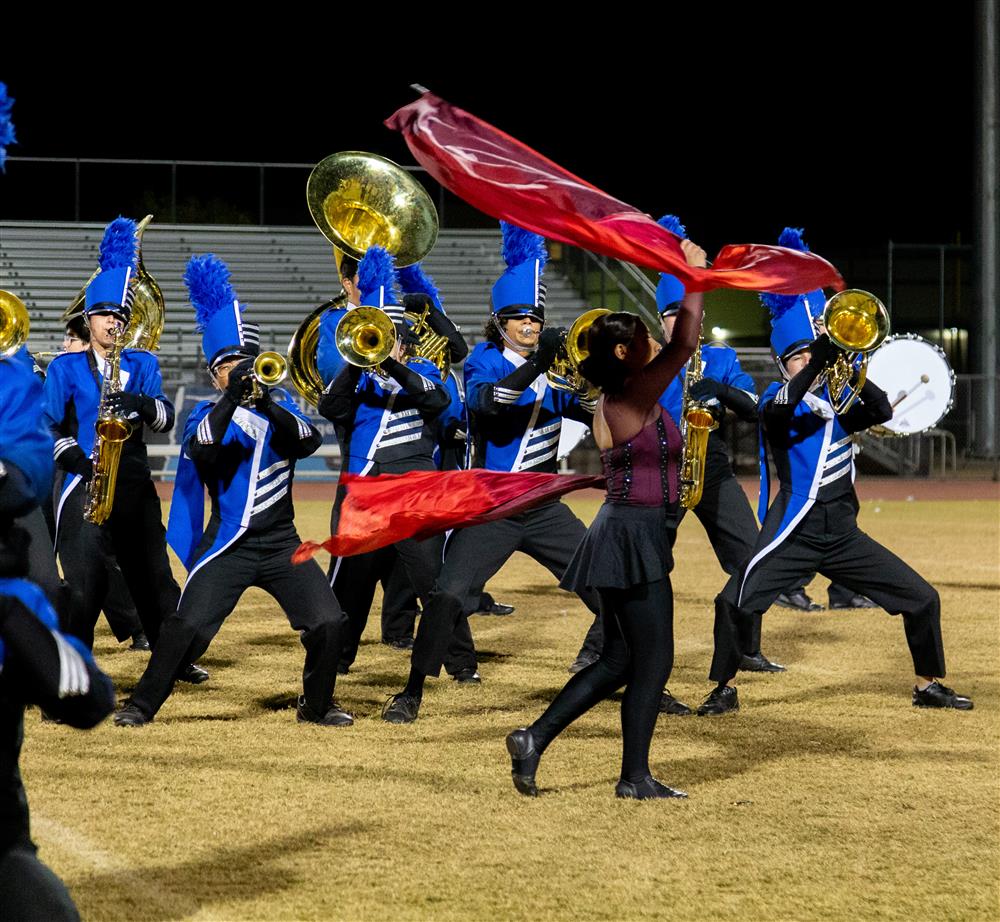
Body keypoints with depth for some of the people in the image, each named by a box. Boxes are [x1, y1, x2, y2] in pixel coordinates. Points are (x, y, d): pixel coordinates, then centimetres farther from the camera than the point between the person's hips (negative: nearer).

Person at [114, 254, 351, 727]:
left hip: (281, 542, 2)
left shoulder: (280, 405, 9)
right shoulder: (208, 414, 4)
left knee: (329, 624, -9)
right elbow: (200, 447, -18)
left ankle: (317, 705, 13)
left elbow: (309, 440, -10)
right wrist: (231, 397, -28)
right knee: (188, 626, -14)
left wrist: (269, 404, -26)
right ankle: (141, 704, 1)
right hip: (229, 543, -2)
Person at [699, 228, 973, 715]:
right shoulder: (778, 399, -2)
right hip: (795, 530, -5)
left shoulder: (837, 398, 13)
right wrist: (821, 359, -39)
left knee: (923, 599, 3)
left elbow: (882, 412, -2)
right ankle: (724, 689, -3)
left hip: (843, 531, 5)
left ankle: (929, 686, 17)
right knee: (735, 603, -21)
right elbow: (783, 406, -27)